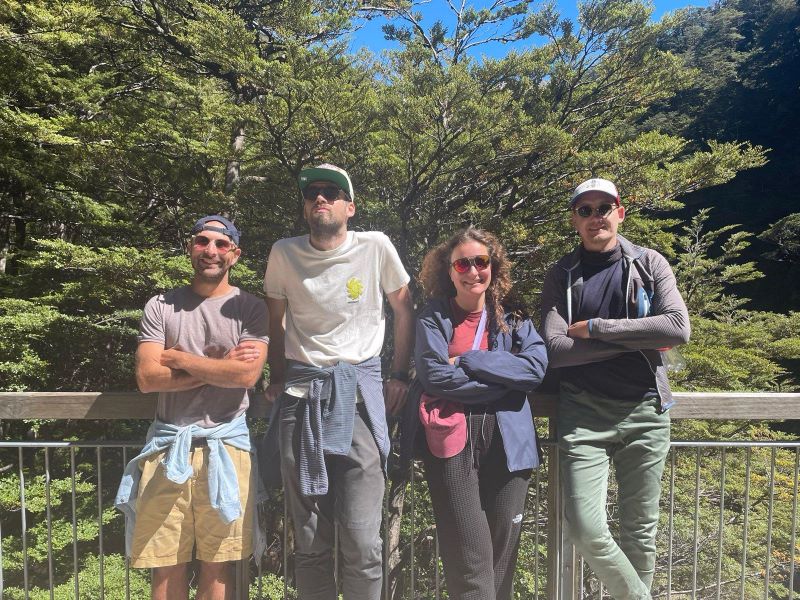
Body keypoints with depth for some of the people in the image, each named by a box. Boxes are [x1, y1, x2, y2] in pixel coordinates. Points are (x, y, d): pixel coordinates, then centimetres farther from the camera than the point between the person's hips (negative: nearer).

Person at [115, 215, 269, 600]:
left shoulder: (250, 308, 2)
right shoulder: (160, 307, 5)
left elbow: (247, 374, -13)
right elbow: (147, 377, -6)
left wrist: (179, 357, -7)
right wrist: (220, 366, -9)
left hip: (225, 445, -1)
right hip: (169, 445, 1)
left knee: (217, 563, 9)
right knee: (166, 565, 10)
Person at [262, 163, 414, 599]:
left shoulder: (375, 247, -2)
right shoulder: (283, 253, 3)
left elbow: (405, 311, 8)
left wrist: (399, 376, 6)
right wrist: (277, 379, 13)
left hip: (359, 393, -1)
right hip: (300, 395, 2)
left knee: (362, 541, -2)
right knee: (308, 539, 11)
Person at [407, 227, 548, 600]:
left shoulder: (514, 319, 12)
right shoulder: (433, 318, 5)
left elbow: (536, 367, -5)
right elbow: (434, 376, -9)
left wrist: (468, 361, -10)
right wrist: (504, 380, -7)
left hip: (506, 440, 3)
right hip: (452, 440, -3)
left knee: (503, 549, 11)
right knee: (470, 557, -5)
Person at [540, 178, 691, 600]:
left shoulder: (649, 264, 5)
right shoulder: (561, 276, 3)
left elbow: (678, 327, -10)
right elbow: (555, 350, -9)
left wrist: (595, 328, -13)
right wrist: (637, 340, -11)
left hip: (645, 411, 1)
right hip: (583, 415, -1)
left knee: (640, 530, 10)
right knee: (585, 528, -8)